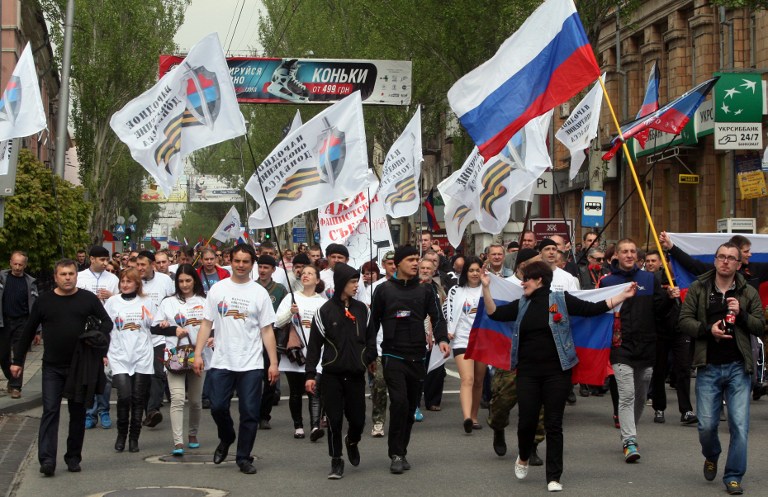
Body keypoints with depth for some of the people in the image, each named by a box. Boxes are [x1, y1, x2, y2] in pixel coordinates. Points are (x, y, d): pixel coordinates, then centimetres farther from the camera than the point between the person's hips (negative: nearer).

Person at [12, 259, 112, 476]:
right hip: (52, 368, -1)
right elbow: (28, 332, 9)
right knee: (50, 411, -8)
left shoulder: (88, 299, 2)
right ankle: (47, 459, -12)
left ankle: (73, 457, 18)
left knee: (78, 413, 7)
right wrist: (17, 360, 9)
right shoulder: (44, 301, 3)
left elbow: (106, 321, 6)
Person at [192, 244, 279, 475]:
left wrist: (273, 363, -4)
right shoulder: (217, 289, 5)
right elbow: (207, 323, 7)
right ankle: (226, 439, 31)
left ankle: (244, 458, 12)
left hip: (251, 364, -1)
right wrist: (198, 353, -2)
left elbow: (267, 330, 2)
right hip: (221, 361, 1)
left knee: (249, 412, 1)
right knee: (218, 407, 1)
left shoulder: (259, 293, 2)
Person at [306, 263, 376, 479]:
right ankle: (336, 461, 14)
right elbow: (314, 345, -2)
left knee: (357, 419, 4)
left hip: (356, 375, 2)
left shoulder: (362, 309, 5)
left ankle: (352, 441, 36)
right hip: (331, 375, -2)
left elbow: (370, 336, 16)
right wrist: (310, 375, -5)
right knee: (334, 420, 0)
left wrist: (369, 357, 2)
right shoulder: (325, 311, -4)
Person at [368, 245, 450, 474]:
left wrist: (442, 339, -17)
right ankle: (396, 454, -8)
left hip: (417, 357, 3)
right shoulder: (384, 290, 2)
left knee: (411, 407, 8)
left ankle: (401, 452, 21)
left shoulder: (425, 291, 8)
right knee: (399, 402, -17)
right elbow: (373, 321, 6)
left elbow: (437, 317, 1)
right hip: (393, 356, -3)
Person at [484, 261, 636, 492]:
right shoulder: (522, 305, 10)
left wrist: (622, 296, -9)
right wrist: (486, 288, -4)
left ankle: (554, 477, 9)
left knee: (554, 425, 2)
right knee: (527, 421, 2)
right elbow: (495, 313, 5)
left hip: (556, 372, -3)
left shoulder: (561, 300, -1)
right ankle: (523, 458, 33)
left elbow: (592, 309, -3)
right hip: (528, 372, 3)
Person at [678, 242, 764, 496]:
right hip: (709, 367, 0)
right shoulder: (698, 289, 4)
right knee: (706, 425, 1)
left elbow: (761, 327, 4)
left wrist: (741, 313, -13)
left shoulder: (748, 293, 6)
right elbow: (685, 321, 1)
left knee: (740, 425, -5)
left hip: (738, 368, 0)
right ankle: (711, 457, 33)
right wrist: (708, 329, -15)